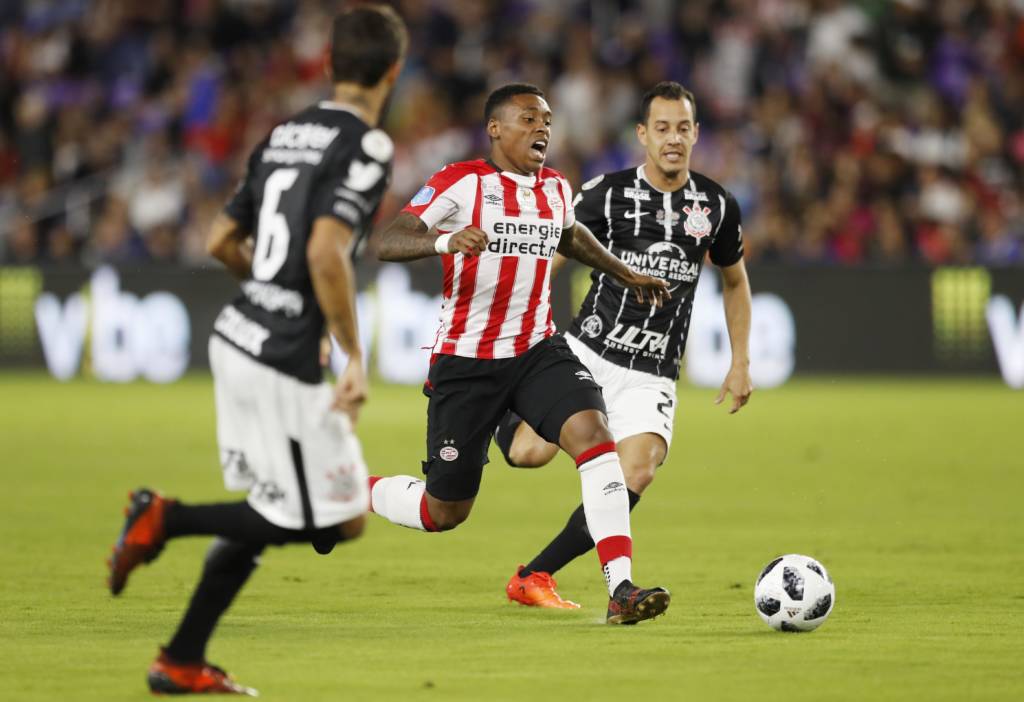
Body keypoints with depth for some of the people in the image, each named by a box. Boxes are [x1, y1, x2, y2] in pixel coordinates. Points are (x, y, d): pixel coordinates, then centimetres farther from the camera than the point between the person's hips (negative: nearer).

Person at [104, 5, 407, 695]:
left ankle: (182, 662, 16)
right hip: (285, 362, -9)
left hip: (238, 335, 9)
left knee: (267, 513, 17)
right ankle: (167, 517, -6)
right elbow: (326, 253, -25)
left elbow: (221, 240, 17)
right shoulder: (367, 146, -12)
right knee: (336, 523, 0)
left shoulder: (286, 134, 12)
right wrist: (355, 358, -19)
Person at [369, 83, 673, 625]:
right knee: (444, 513, 3)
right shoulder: (461, 183, -12)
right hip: (465, 360, -5)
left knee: (593, 434, -24)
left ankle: (621, 591, -27)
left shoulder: (555, 188, 8)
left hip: (537, 351, 5)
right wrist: (445, 240, -40)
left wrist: (626, 275, 36)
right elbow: (386, 243, -22)